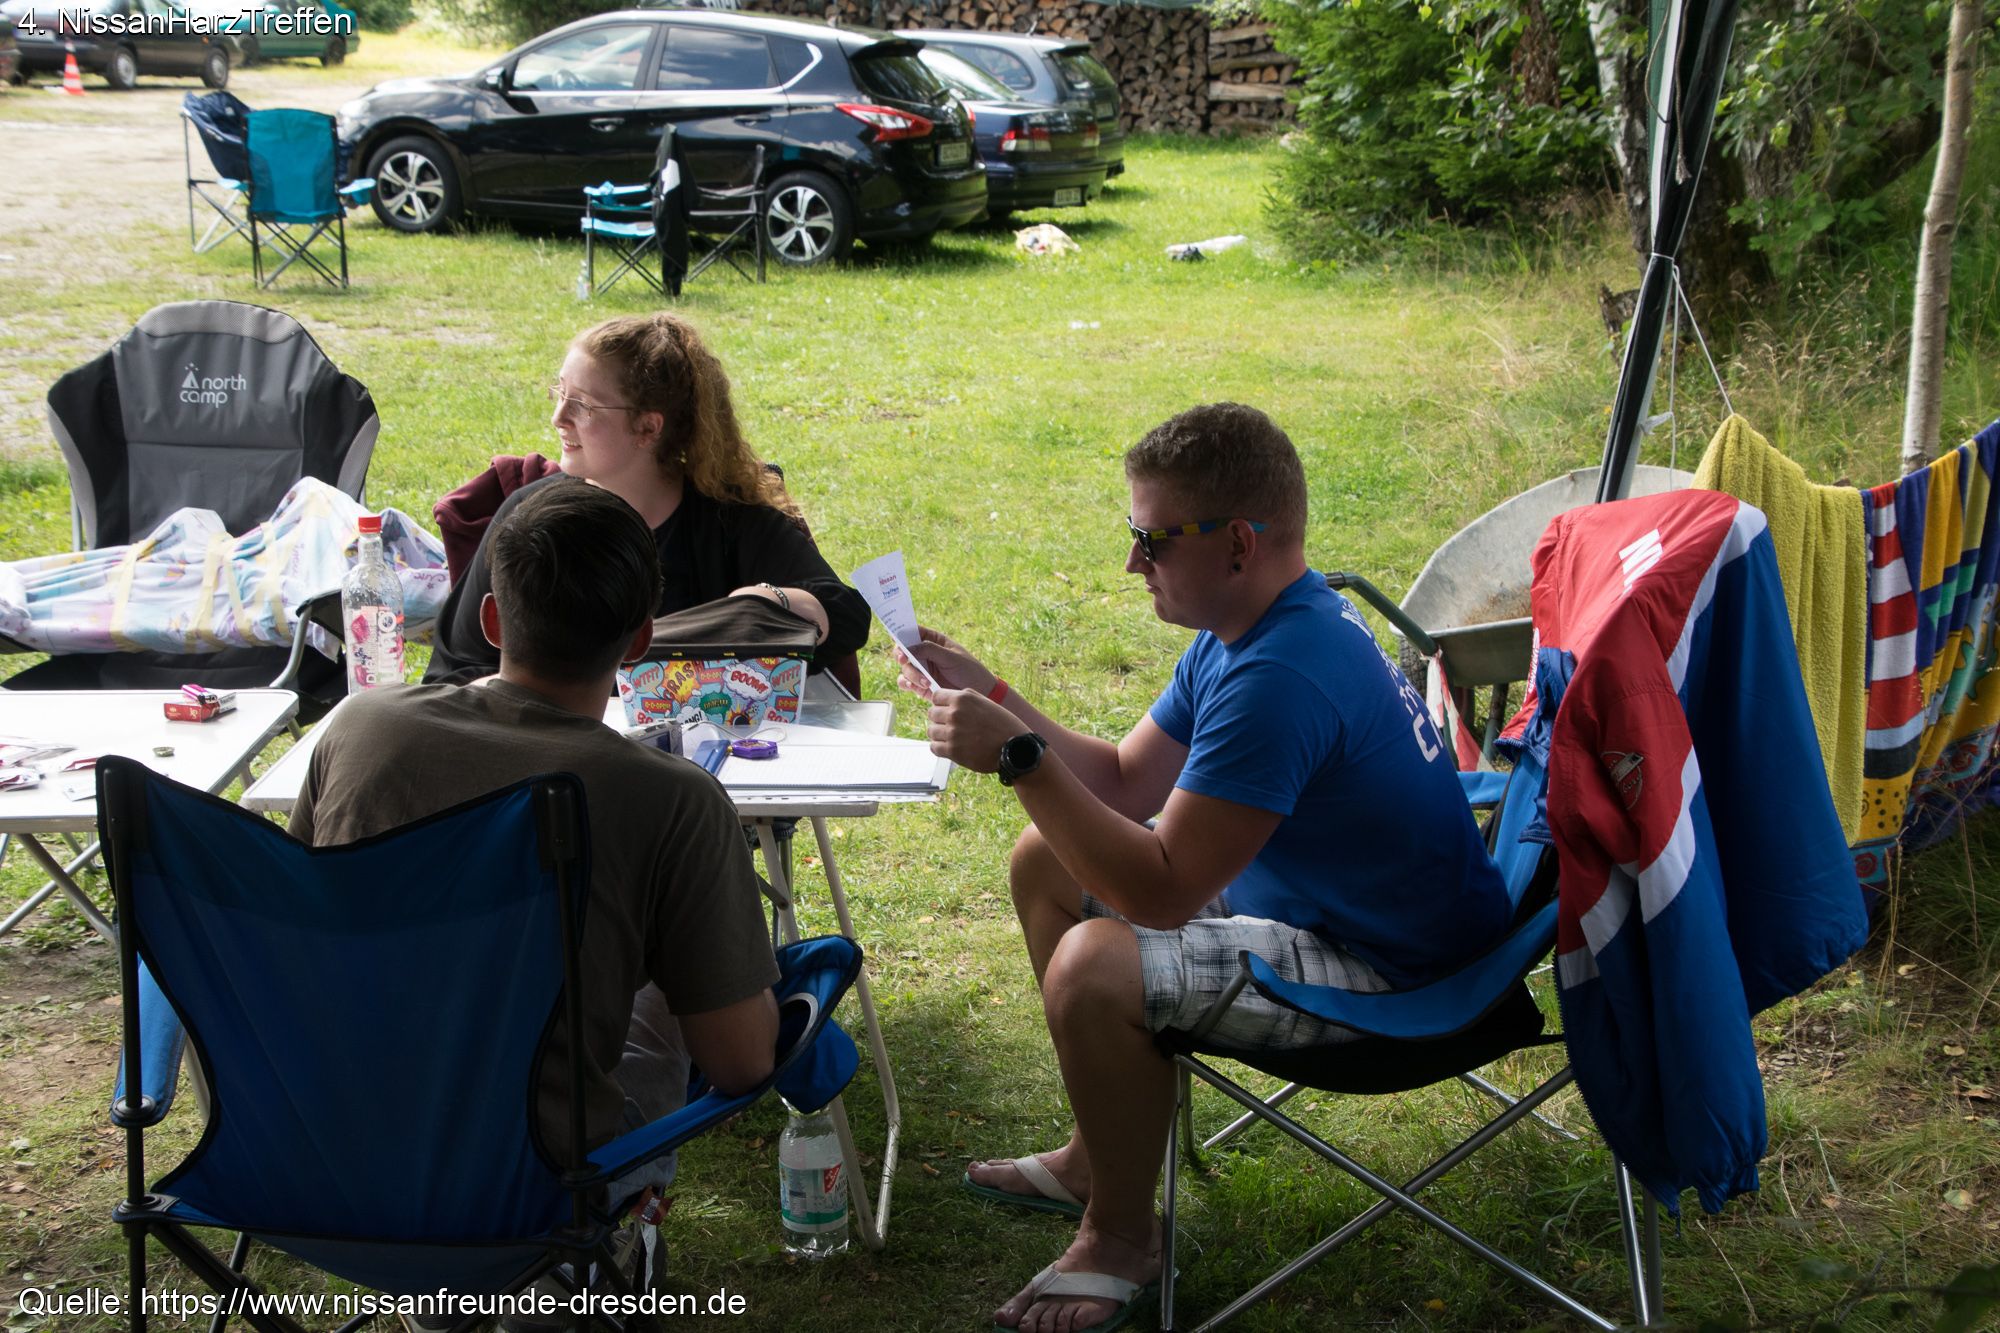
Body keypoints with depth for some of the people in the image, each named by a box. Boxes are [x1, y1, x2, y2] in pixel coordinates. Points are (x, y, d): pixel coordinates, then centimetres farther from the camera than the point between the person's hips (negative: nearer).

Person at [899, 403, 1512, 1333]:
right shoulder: (1252, 626, 2)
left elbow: (1163, 891, -32)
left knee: (1095, 969, -30)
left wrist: (1019, 759, -29)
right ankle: (1098, 1152, 26)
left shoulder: (1279, 678, -31)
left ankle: (1121, 1242, -3)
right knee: (1045, 864, 14)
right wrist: (992, 698, -1)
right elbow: (1128, 784, 9)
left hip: (1388, 971, -11)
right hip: (1301, 896, 11)